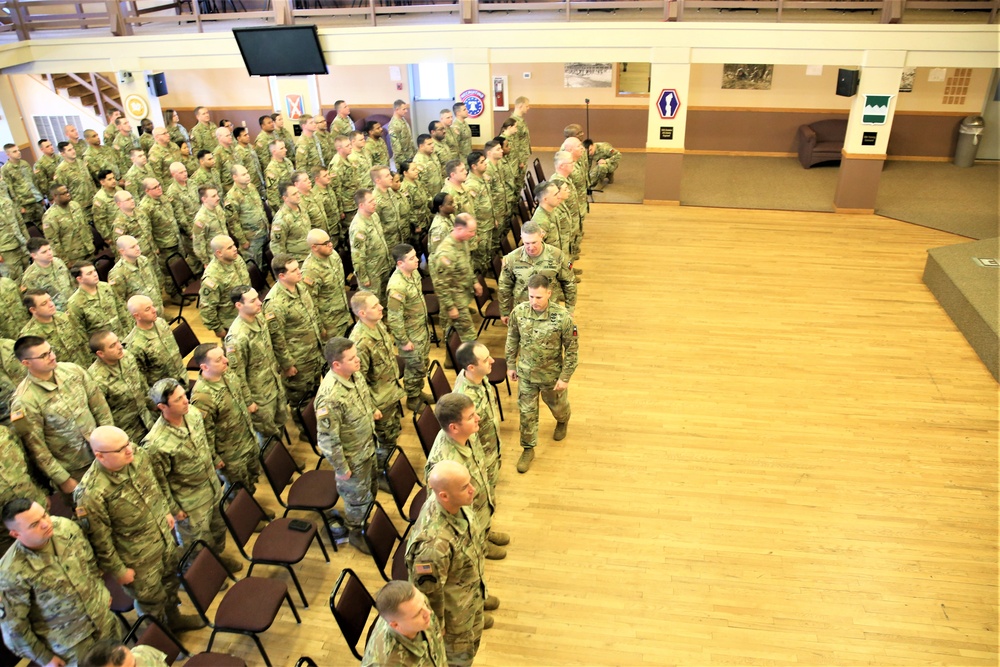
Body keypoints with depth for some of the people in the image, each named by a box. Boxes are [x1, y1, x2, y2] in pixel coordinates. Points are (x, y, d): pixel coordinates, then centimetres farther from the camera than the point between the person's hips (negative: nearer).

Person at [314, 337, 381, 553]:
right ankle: (355, 533, 44)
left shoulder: (355, 374, -13)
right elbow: (327, 440, -29)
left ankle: (363, 520, 55)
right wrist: (342, 468, -19)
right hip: (352, 458, -8)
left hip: (368, 447, 8)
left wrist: (373, 410, 20)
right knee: (357, 496, 17)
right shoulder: (330, 397, -38)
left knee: (370, 488, 28)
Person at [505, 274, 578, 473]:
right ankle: (528, 449, 32)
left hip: (552, 374, -1)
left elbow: (571, 349, -16)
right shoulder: (518, 311, -17)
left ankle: (562, 422, 60)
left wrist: (565, 377, -13)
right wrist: (511, 365, 6)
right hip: (526, 373, 2)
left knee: (557, 405, 25)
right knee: (526, 412, 12)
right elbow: (512, 339, 0)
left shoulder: (563, 317, -27)